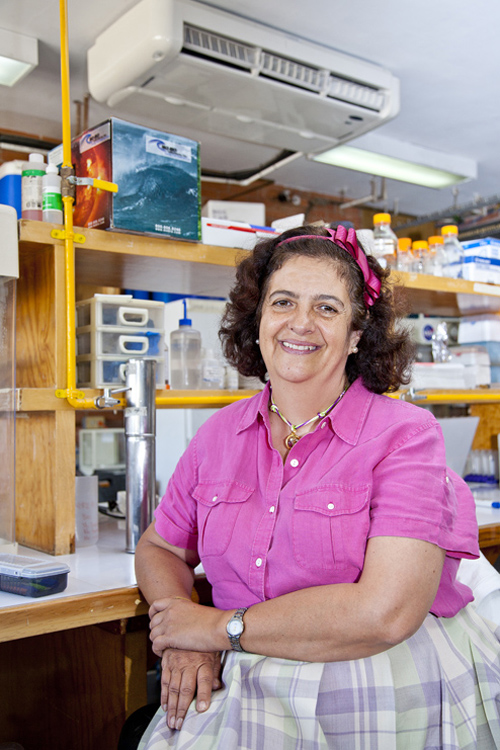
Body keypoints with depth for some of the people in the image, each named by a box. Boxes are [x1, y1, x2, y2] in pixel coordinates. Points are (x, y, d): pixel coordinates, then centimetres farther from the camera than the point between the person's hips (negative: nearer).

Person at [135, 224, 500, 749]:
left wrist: (218, 627, -14)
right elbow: (159, 549, 13)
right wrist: (181, 638, -8)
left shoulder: (405, 434, -11)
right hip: (250, 694, 4)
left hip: (393, 703, -3)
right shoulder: (218, 435, 4)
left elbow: (385, 612, -21)